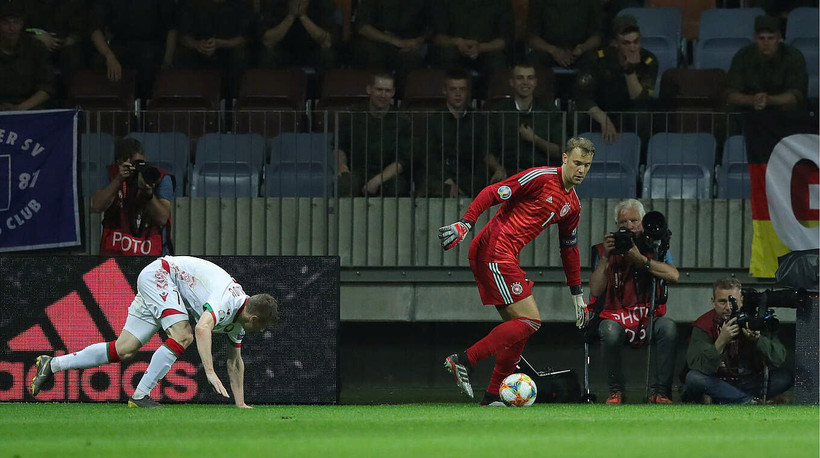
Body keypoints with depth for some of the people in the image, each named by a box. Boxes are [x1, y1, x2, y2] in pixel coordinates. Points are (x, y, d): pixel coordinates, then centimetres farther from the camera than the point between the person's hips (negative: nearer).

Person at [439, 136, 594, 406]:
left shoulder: (572, 204, 17)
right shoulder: (541, 178, -10)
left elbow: (569, 248, 27)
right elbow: (491, 194, -12)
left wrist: (576, 293, 27)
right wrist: (466, 223, -23)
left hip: (506, 258, 9)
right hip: (495, 250, -9)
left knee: (516, 327, 8)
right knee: (530, 321, -13)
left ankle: (493, 396, 10)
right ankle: (464, 361, -13)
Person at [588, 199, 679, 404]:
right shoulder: (605, 250, 7)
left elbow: (673, 275, -13)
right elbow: (595, 291, -5)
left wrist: (640, 259, -18)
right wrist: (605, 258, -14)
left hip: (649, 319, 1)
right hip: (616, 317, -1)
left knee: (668, 327, -32)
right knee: (610, 331, -35)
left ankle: (661, 392, -23)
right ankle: (616, 390, -16)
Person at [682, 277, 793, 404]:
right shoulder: (703, 326, -12)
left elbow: (779, 359, -16)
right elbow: (699, 367, -26)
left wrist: (757, 339, -34)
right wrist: (721, 341, -38)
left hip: (750, 383, 2)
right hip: (718, 383, -2)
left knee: (785, 377, -21)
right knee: (693, 378, -32)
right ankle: (749, 401, -26)